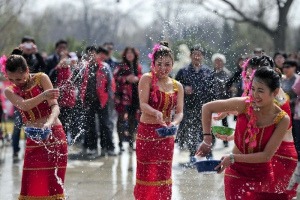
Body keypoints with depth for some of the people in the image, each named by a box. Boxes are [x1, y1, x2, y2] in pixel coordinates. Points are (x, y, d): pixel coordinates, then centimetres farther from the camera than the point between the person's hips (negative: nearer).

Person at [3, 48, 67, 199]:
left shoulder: (41, 78, -2)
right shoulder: (10, 91, 3)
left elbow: (55, 106, -11)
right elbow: (24, 105, -18)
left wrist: (49, 122, -34)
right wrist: (43, 96, -37)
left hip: (54, 135, -2)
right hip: (33, 140, 3)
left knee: (53, 186, -5)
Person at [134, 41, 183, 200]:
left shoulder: (177, 86, 7)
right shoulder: (147, 79, -5)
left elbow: (179, 111, 3)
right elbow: (143, 104, -16)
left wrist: (174, 122, -19)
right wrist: (156, 113, -35)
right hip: (146, 132, -3)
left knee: (163, 175, 5)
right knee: (145, 174, 3)